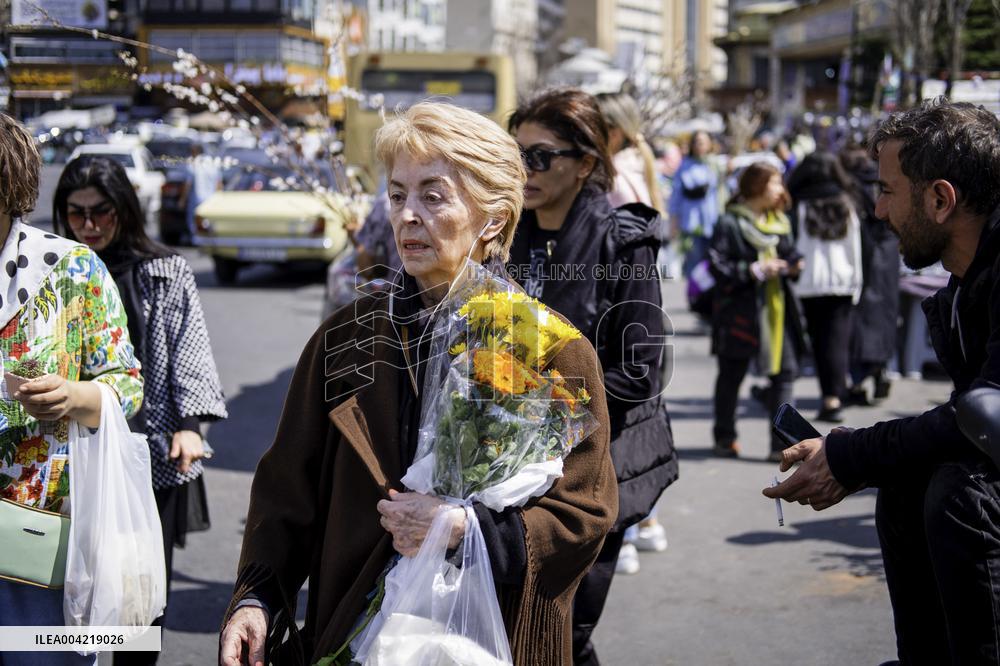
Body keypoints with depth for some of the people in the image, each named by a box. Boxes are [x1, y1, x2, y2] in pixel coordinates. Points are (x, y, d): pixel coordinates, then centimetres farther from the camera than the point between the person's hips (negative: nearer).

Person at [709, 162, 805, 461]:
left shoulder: (778, 222, 12)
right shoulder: (730, 223, -11)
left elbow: (789, 254, 21)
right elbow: (719, 267, -15)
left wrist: (796, 265, 0)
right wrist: (755, 270, -20)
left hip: (776, 308, 6)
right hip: (740, 310, -6)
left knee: (784, 371, 0)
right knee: (731, 376, 7)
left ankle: (782, 443, 3)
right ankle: (724, 438, 23)